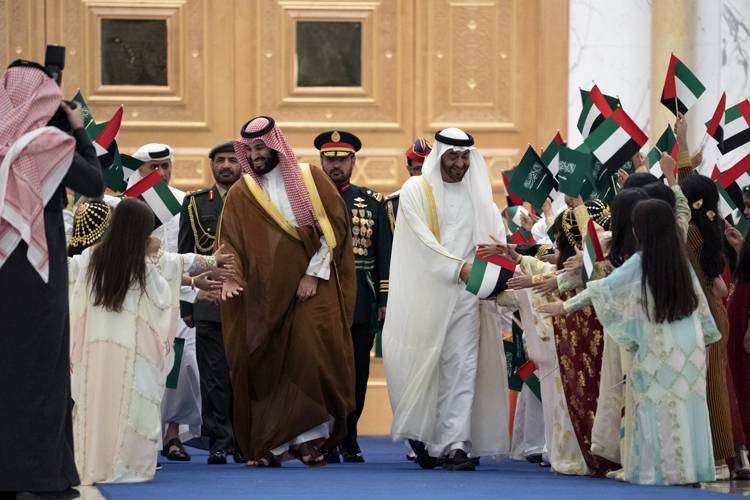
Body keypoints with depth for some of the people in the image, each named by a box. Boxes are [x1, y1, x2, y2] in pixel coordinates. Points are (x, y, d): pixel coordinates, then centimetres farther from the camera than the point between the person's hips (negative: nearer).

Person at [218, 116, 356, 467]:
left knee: (311, 359, -11)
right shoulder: (240, 194, 8)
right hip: (263, 296, 2)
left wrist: (314, 273, -7)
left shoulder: (311, 178, 4)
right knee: (265, 367, -2)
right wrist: (230, 275, -16)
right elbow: (230, 242, 3)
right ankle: (271, 445, 3)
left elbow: (334, 227, 0)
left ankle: (310, 437, -5)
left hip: (311, 290, -1)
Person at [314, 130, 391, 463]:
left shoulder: (372, 202, 10)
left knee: (357, 375, 5)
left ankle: (349, 440, 15)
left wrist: (385, 300, 2)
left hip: (361, 305, 2)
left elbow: (385, 254, 8)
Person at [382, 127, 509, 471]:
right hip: (425, 294, -2)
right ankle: (420, 434, 18)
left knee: (461, 369, -6)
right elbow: (422, 240, -9)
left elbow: (497, 237, 8)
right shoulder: (415, 191, 1)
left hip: (465, 295, 2)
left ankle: (454, 443, -10)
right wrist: (459, 268, -19)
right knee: (423, 365, 1)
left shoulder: (479, 195, 13)